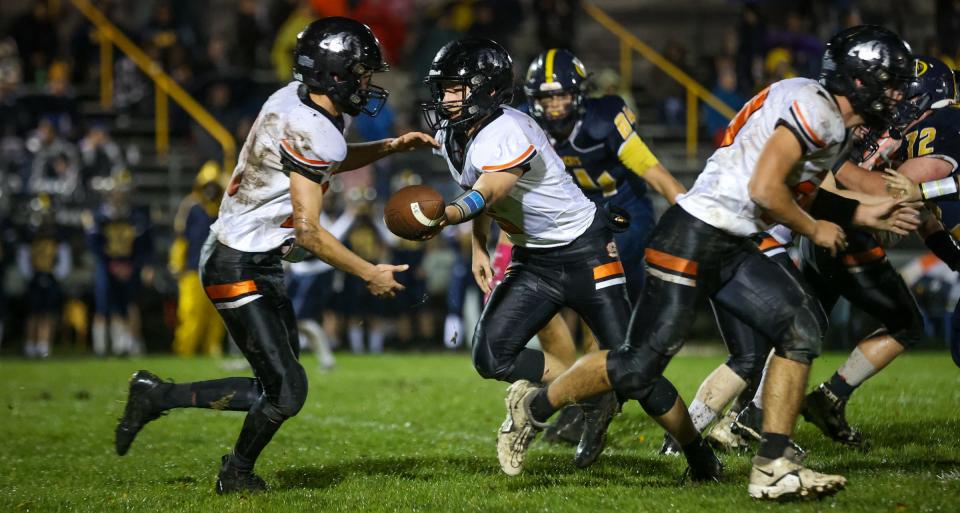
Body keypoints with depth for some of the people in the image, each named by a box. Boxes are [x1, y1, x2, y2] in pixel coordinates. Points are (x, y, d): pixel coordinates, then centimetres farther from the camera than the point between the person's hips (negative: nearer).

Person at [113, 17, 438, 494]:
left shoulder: (292, 100, 4)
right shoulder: (311, 134, -23)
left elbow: (331, 161, 27)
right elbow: (308, 230, -23)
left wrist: (390, 146, 16)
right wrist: (370, 274, -14)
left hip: (260, 265, 10)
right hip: (239, 270, -10)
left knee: (277, 385, 12)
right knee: (286, 391, -6)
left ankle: (157, 395, 20)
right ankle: (237, 473, 19)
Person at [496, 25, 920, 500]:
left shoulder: (833, 127, 15)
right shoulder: (814, 107, -17)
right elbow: (765, 189, -22)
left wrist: (862, 215, 19)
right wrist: (814, 230, -6)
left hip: (731, 248, 10)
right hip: (692, 239, -10)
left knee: (801, 327, -6)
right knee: (639, 365, -6)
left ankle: (773, 467, -7)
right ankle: (534, 406, 17)